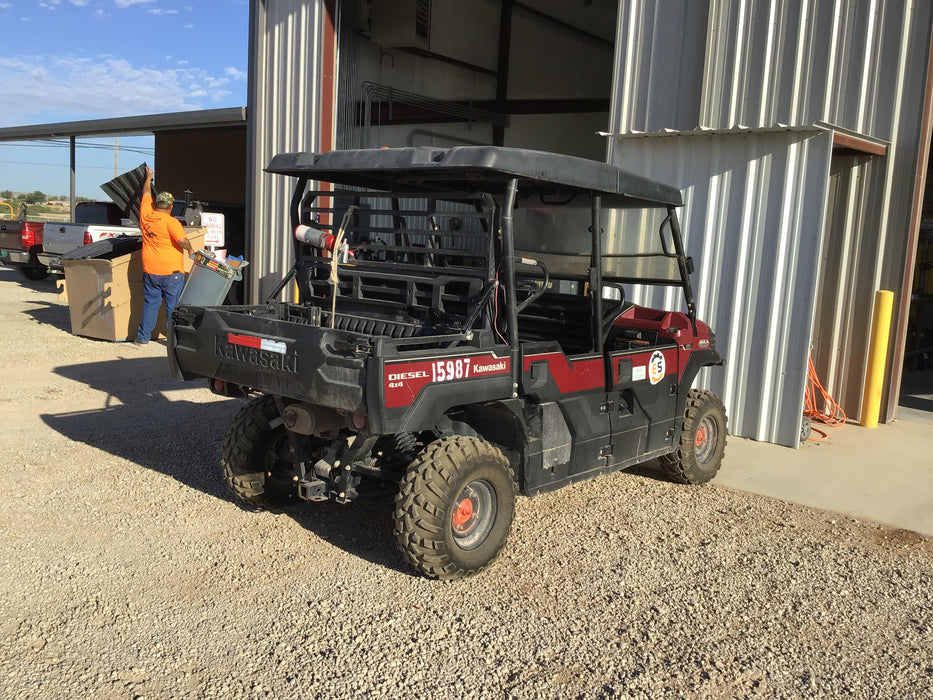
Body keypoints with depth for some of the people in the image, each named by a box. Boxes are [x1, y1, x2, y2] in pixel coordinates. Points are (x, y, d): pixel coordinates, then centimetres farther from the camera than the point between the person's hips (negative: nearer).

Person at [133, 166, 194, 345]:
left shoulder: (145, 215, 4)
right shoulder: (171, 222, -13)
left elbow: (146, 194, 20)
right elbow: (182, 240, -25)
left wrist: (148, 178, 35)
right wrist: (190, 249, -4)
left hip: (150, 270, 5)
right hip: (171, 271, -5)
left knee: (150, 303, 12)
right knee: (173, 306, 3)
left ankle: (143, 337, 16)